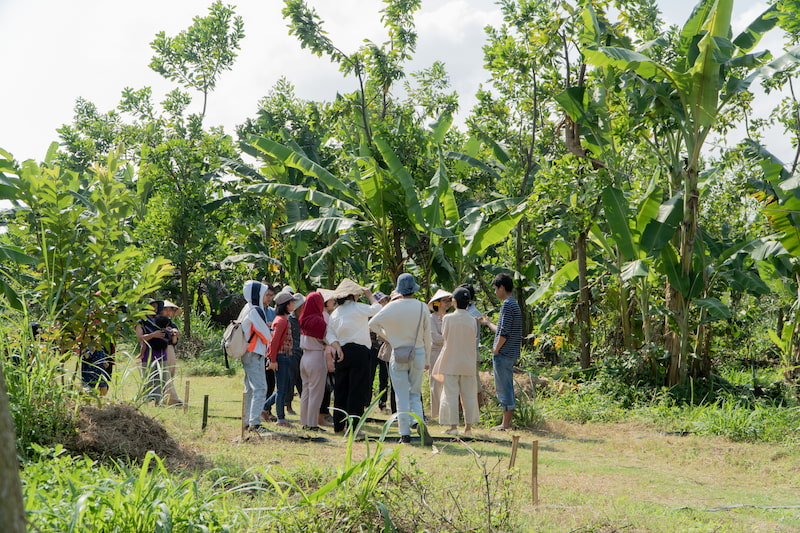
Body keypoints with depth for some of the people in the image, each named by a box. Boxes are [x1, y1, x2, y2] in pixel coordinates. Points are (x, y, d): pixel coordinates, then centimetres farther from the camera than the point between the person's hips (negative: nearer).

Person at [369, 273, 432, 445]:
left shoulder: (393, 307, -6)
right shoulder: (422, 307, -3)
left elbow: (372, 323, 0)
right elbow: (427, 335, 2)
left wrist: (387, 336, 13)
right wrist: (427, 359, 12)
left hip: (398, 355, -1)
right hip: (418, 353, 1)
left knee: (402, 396, 4)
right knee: (415, 394, 10)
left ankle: (405, 434, 1)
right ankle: (420, 421, -17)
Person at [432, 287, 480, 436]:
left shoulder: (448, 319, -10)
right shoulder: (472, 320, -3)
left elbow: (444, 336, 1)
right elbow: (473, 338, 7)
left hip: (451, 363, -2)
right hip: (468, 363, 2)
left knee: (451, 394, 3)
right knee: (468, 395, 9)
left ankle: (453, 426, 1)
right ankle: (468, 426, 11)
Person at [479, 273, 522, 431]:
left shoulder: (507, 305, -14)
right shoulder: (514, 304, 17)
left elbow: (504, 333, -20)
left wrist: (495, 351, -13)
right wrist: (488, 323, 35)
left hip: (503, 353, -10)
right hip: (511, 354, 10)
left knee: (503, 388, -6)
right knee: (507, 388, 12)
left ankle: (506, 423, -4)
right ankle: (507, 422, 16)